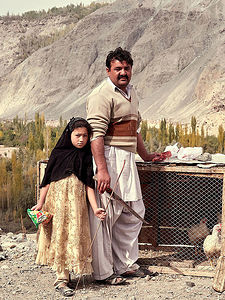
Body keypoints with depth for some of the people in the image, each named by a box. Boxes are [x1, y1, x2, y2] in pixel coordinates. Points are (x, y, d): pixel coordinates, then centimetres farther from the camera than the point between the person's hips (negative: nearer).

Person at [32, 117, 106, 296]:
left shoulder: (86, 156, 5)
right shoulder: (58, 153, 2)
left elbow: (89, 185, 2)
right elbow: (47, 179, 6)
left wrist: (95, 208, -6)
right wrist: (41, 203, 3)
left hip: (76, 201, 1)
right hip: (57, 199, -1)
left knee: (74, 235, -1)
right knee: (59, 236, -1)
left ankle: (62, 278, 10)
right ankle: (62, 279, 4)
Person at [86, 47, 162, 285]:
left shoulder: (131, 93, 19)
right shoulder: (102, 95, -11)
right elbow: (96, 134, -20)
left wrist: (145, 155, 35)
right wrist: (102, 169, -27)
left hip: (127, 159, 9)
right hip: (107, 158, -9)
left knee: (134, 212, 13)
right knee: (107, 214, -5)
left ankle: (125, 264, 26)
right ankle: (103, 272, 4)